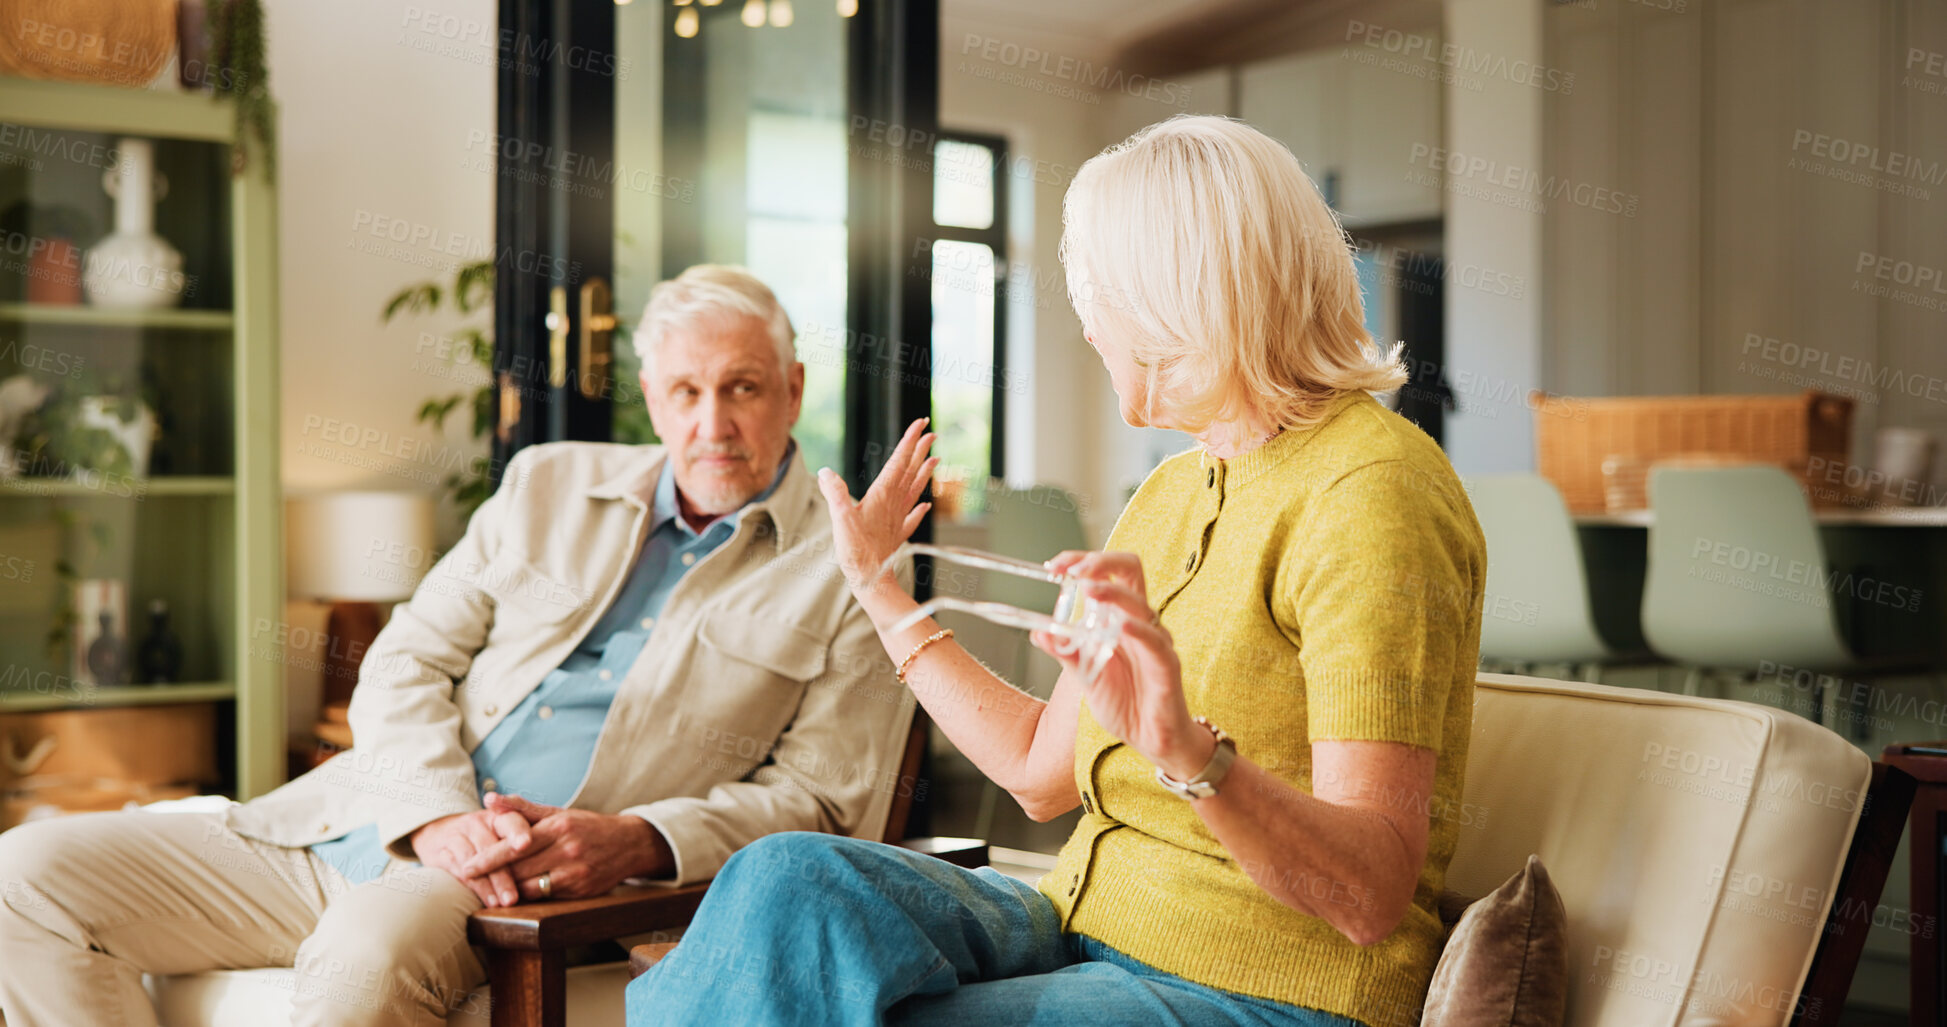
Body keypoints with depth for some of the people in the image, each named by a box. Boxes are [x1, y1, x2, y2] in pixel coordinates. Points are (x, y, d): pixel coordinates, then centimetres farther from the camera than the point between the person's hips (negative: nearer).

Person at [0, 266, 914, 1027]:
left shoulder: (849, 577, 3)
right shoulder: (550, 485, 15)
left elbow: (821, 802, -1)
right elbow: (403, 668, 10)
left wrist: (636, 842, -18)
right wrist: (438, 816, -10)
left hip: (541, 892, -5)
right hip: (357, 827, 6)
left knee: (373, 949, -39)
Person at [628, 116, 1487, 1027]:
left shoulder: (1369, 490, -14)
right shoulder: (1170, 492, 14)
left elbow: (1372, 895, -22)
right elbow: (1043, 771, 17)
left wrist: (1190, 755, -40)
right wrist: (875, 585, 25)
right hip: (1086, 933, 8)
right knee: (789, 882, -20)